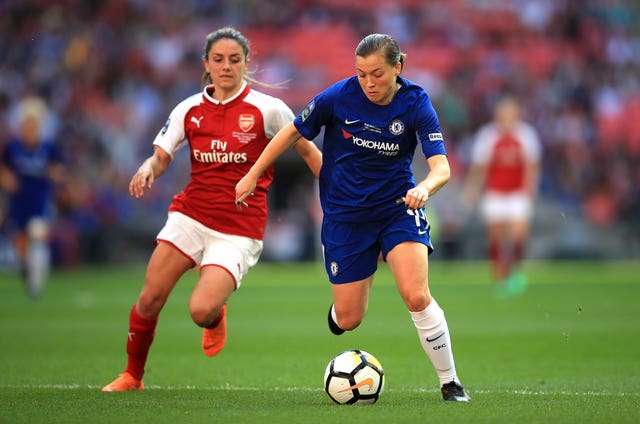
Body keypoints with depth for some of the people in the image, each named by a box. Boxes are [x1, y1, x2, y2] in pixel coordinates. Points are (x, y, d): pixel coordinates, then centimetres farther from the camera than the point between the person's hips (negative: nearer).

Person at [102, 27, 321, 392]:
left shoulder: (267, 109, -5)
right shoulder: (190, 110, 4)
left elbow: (307, 150, 4)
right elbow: (161, 157, 5)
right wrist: (148, 169, -18)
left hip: (239, 230, -3)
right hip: (191, 216, 3)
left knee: (201, 310, -20)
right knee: (150, 299, -8)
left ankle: (216, 317, 19)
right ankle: (132, 376, 14)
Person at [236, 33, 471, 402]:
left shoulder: (415, 103, -15)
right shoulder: (338, 97, -15)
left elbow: (442, 167, -22)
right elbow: (293, 133, 1)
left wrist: (425, 188, -45)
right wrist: (252, 176, 4)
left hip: (398, 206, -1)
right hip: (345, 213, 1)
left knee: (417, 297, -22)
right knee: (349, 320, 1)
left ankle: (450, 382, -4)